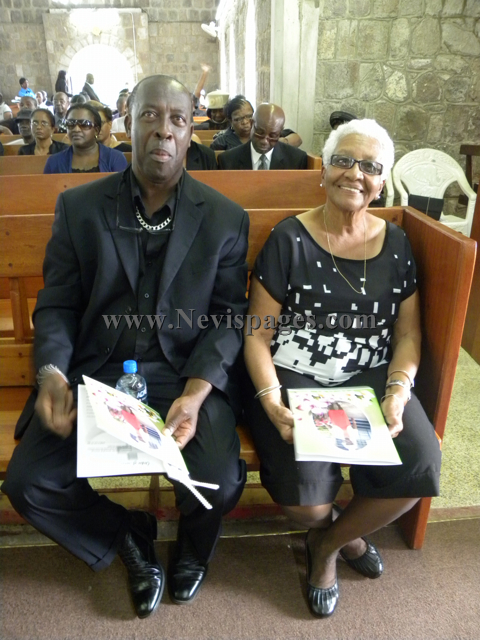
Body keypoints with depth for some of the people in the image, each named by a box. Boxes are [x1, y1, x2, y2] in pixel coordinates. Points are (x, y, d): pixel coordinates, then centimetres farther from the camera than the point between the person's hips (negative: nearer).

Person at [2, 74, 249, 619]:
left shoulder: (224, 218, 0)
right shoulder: (78, 206, 4)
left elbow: (228, 316, -2)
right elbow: (57, 305, 4)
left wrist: (196, 393, -19)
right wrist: (52, 373, -17)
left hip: (189, 375, -1)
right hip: (96, 371, 2)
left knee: (217, 486, -23)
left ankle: (192, 546, 19)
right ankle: (132, 539, 18)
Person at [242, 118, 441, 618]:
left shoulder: (396, 244, 9)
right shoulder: (288, 240, -2)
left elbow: (407, 333, 9)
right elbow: (258, 335, -4)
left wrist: (398, 392, -10)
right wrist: (272, 402, -20)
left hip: (372, 379, 4)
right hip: (293, 380, -3)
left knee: (419, 467, -22)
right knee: (306, 497, -25)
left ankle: (325, 545, 10)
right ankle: (341, 536, 18)